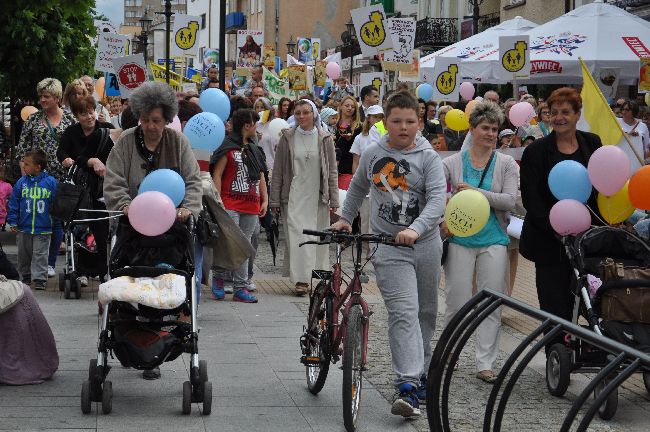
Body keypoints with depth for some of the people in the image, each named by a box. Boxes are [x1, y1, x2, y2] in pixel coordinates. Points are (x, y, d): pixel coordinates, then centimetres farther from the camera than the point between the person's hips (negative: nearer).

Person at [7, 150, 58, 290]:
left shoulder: (51, 182, -7)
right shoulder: (21, 183, -1)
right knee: (24, 254, 14)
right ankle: (25, 276, 30)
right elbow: (14, 203, 3)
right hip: (23, 227, 3)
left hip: (43, 229, -3)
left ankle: (40, 279, 6)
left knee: (40, 254, 0)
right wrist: (13, 221, -1)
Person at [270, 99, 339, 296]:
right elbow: (278, 171, 5)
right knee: (297, 235, -10)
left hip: (318, 197, 1)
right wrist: (275, 200, 2)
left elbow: (332, 171, 6)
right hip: (294, 196, -1)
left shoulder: (325, 139, 5)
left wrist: (334, 199, 2)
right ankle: (301, 279, -11)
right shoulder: (287, 138, 4)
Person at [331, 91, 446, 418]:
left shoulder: (428, 157, -3)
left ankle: (422, 373, 32)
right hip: (389, 247, -1)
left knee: (426, 312, 14)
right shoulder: (372, 154, 6)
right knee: (403, 312, -15)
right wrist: (345, 218, 25)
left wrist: (415, 229, -29)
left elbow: (437, 198, -15)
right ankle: (407, 386, -22)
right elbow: (358, 187, 26)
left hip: (426, 244, 1)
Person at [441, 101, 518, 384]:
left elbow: (509, 201, -6)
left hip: (493, 241, 1)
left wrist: (477, 192, -15)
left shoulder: (506, 164, 4)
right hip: (460, 239, -1)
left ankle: (485, 364, 6)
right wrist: (440, 221, -10)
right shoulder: (453, 163, 3)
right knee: (457, 303, 0)